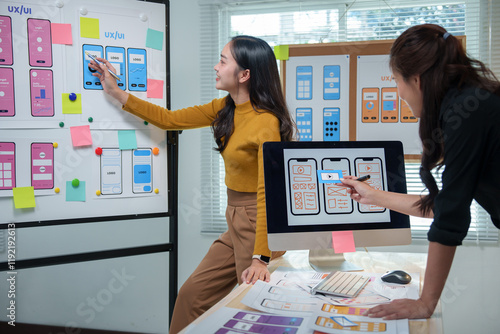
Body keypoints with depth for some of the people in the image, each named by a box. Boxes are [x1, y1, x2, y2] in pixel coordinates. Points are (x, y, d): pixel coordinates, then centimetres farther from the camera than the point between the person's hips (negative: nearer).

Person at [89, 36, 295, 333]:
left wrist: (260, 257, -25)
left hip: (258, 223, -8)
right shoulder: (225, 109, 5)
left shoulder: (266, 123, -20)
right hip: (235, 222, 8)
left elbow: (268, 194, -23)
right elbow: (170, 119, 12)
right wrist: (115, 92, 15)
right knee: (191, 295, 11)